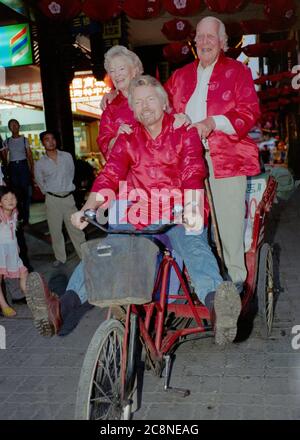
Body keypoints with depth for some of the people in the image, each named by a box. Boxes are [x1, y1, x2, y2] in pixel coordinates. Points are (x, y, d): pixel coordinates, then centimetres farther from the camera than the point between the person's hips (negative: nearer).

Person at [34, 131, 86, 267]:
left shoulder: (67, 156, 2)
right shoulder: (40, 163, -1)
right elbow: (40, 182, 13)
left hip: (68, 197, 0)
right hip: (52, 199, 0)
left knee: (75, 227, 2)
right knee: (55, 230, 6)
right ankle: (60, 258, 18)